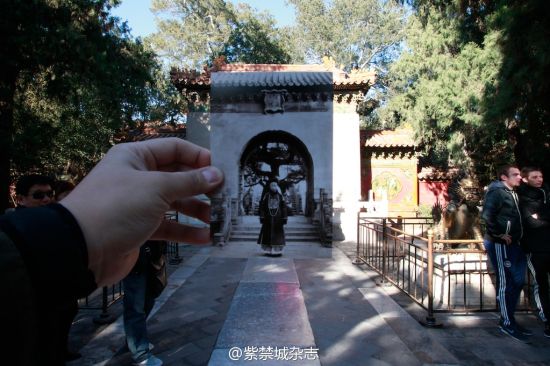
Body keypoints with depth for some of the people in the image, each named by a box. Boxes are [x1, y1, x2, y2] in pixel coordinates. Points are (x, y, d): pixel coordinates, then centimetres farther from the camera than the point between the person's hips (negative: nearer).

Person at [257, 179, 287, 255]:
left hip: (278, 219, 1)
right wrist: (262, 217, -6)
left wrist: (284, 218, -1)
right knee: (268, 234, 2)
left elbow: (284, 208, 5)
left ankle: (277, 250, 8)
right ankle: (268, 250, 11)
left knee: (278, 234, 1)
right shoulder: (266, 196, 2)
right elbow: (261, 207, 0)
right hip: (268, 219, 0)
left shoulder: (280, 196, 5)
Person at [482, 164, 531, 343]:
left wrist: (517, 236, 8)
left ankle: (509, 319, 27)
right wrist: (499, 234, -20)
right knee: (505, 283, -2)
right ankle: (507, 323, 10)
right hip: (500, 244, -10)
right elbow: (487, 214, -25)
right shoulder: (497, 192, -13)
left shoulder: (513, 193, 16)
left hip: (513, 243, 10)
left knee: (518, 281, 15)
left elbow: (516, 217, 22)